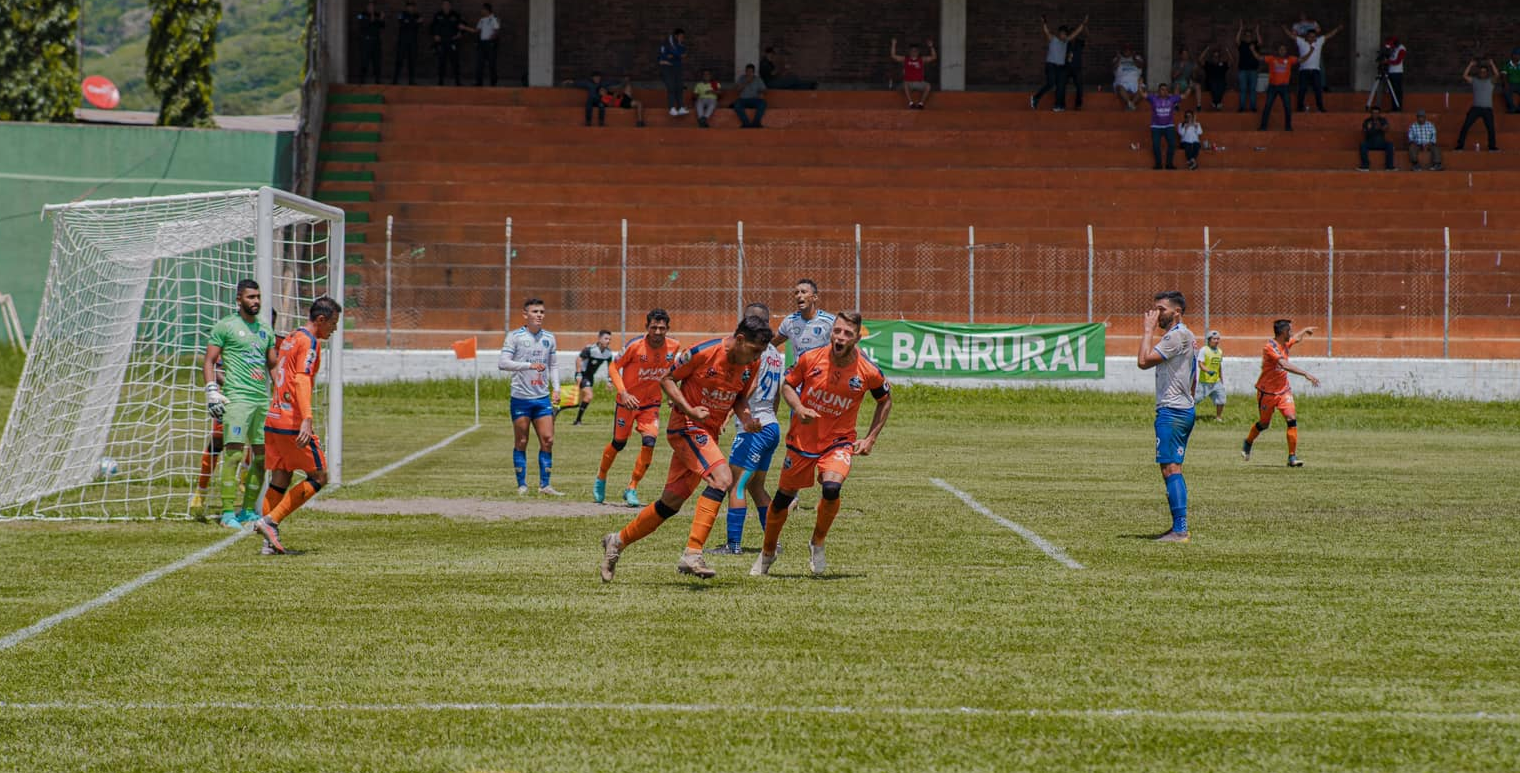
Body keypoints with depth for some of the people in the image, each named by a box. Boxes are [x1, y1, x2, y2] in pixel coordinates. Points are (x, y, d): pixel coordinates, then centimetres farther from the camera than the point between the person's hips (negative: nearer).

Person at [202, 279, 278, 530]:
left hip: (263, 399, 6)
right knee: (234, 452, -13)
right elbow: (208, 361, 0)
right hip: (237, 397, -6)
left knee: (262, 456, 5)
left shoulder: (265, 330, 18)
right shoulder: (225, 326, 1)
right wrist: (212, 391, -11)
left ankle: (248, 510, 13)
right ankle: (228, 512, -11)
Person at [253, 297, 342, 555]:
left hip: (273, 419, 9)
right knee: (318, 477, 0)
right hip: (292, 422, -9)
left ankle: (270, 541, 4)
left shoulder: (290, 339, 17)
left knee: (280, 480, 9)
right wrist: (307, 419, -33)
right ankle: (270, 521, -8)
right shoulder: (309, 342, -10)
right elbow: (301, 380, -23)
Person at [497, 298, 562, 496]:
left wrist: (556, 389, 6)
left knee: (547, 440, -3)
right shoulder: (515, 336, -5)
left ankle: (544, 485, 4)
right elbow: (502, 362, -14)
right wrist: (530, 365, -24)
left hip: (543, 398, 4)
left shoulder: (549, 338, 10)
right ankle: (522, 485, 10)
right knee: (521, 442, 2)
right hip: (521, 398, -4)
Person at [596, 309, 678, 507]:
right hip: (628, 401, -2)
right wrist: (623, 392, -22)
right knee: (619, 443, 10)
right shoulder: (635, 346, -21)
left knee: (649, 442, -15)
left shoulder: (673, 346, -8)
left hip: (651, 403, 2)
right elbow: (613, 367, -11)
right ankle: (601, 479, 37)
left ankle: (632, 489, -3)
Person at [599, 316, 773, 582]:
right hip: (687, 427, -8)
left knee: (671, 503, 10)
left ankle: (617, 541, 28)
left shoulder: (749, 366, 3)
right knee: (722, 479, -27)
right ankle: (692, 554, -29)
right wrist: (689, 410, -19)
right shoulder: (703, 353, -17)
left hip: (709, 434, 8)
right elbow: (666, 379, -8)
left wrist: (746, 418, -3)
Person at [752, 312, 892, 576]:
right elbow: (788, 386, 4)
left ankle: (817, 544, -1)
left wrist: (870, 438, 1)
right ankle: (767, 553, 34)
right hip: (802, 438, 2)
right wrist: (799, 408, -16)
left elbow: (885, 401, 6)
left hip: (838, 441, -1)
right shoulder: (811, 359, -13)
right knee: (784, 497, 10)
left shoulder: (868, 372, -14)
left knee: (832, 488, -28)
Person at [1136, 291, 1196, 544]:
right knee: (1173, 470, 13)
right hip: (1184, 409, 11)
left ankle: (1180, 530, -19)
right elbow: (1193, 380, 25)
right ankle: (1179, 528, 14)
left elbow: (1144, 361, -18)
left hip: (1172, 411, -11)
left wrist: (1149, 330, -10)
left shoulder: (1176, 336, -13)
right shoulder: (1186, 336, 20)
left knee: (1171, 469, -14)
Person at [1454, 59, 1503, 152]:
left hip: (1487, 109, -1)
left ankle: (1492, 146, 5)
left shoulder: (1491, 81, 6)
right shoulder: (1474, 80, 10)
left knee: (1490, 128, -6)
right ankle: (1460, 145, -3)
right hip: (1475, 108, 1)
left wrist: (1492, 64, -14)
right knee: (1465, 126, -7)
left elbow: (1497, 75, -12)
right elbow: (1464, 76, -1)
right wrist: (1470, 65, -4)